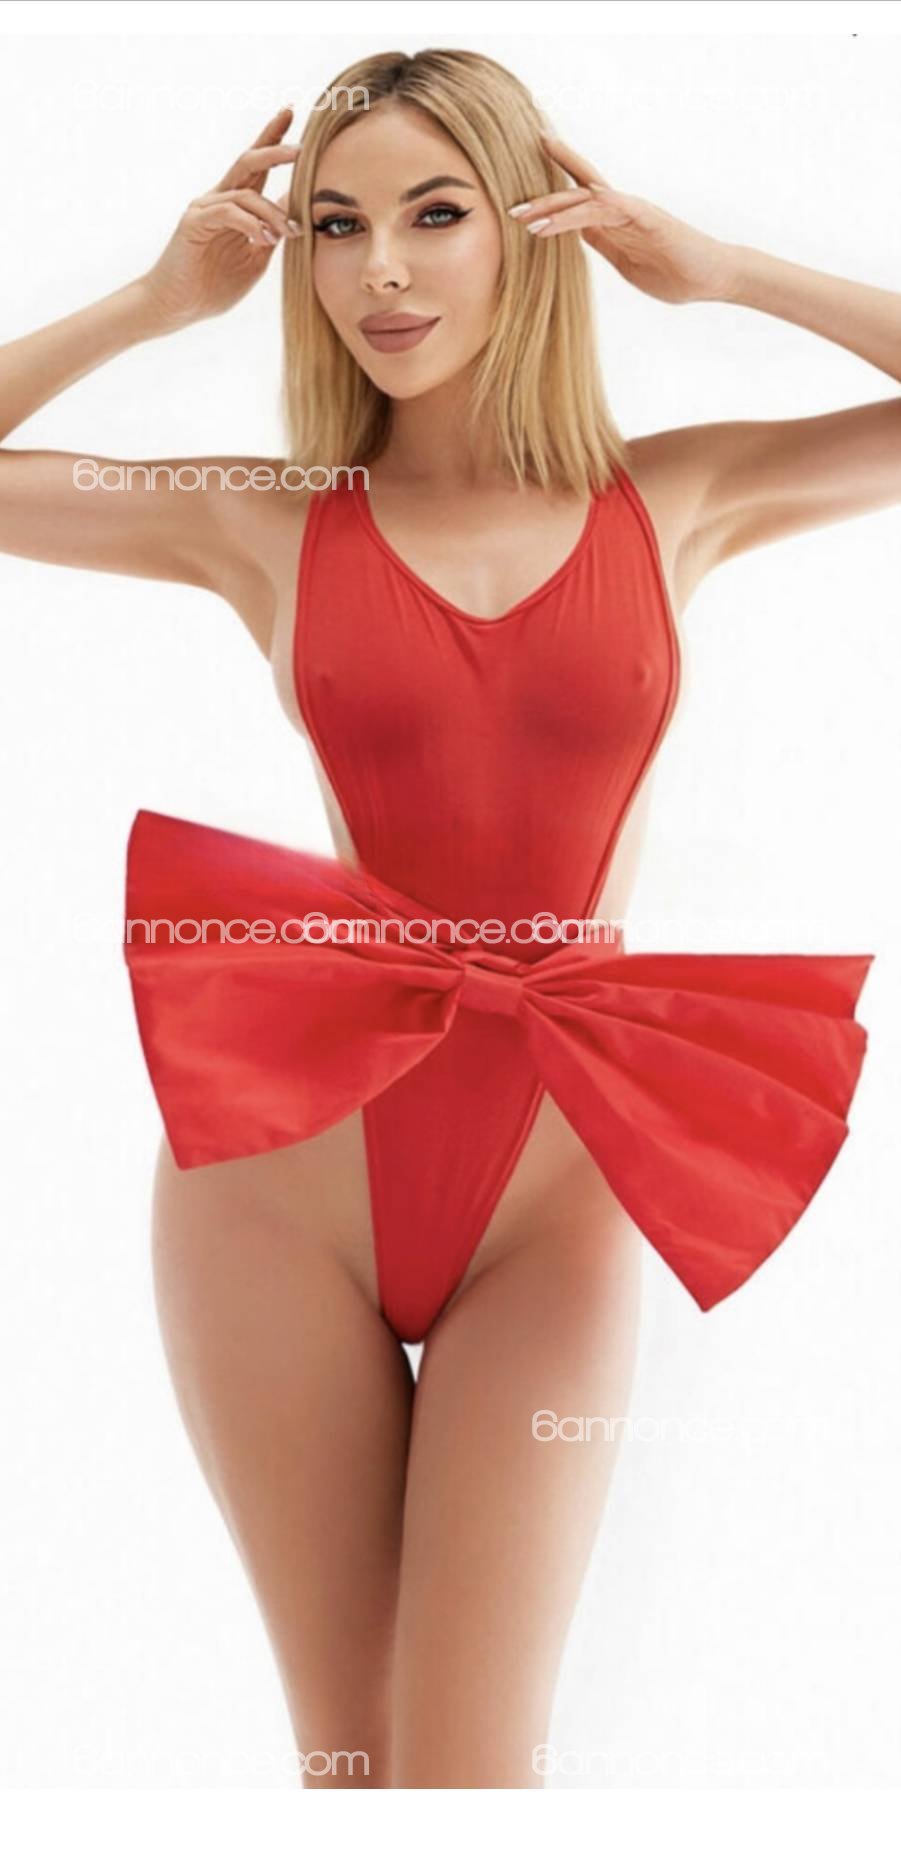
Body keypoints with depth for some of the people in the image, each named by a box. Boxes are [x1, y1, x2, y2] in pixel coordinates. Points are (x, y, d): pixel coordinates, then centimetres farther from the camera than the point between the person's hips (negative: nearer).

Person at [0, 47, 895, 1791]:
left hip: (553, 1189, 0)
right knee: (346, 1752, 9)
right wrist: (157, 300, 2)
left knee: (470, 1764, -1)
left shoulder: (676, 499, 5)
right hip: (287, 1157, 0)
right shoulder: (272, 524, 4)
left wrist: (718, 271, 0)